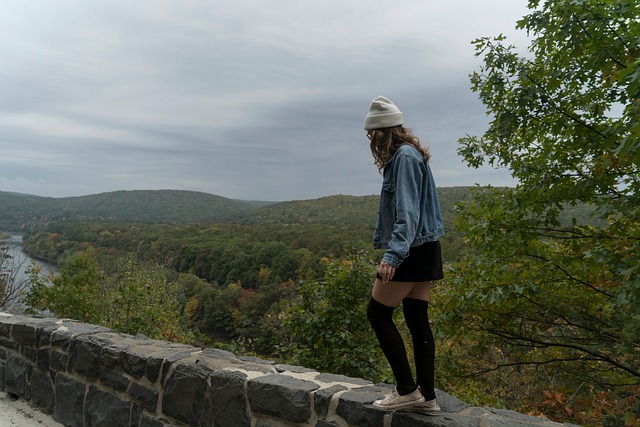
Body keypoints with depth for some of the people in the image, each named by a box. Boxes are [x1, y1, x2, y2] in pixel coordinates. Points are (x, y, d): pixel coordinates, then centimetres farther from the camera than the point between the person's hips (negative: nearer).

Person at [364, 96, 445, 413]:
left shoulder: (404, 157, -13)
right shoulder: (410, 155, 17)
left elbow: (407, 212, -23)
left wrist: (392, 255, -30)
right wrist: (390, 246, 27)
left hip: (411, 252, -10)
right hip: (423, 249, 10)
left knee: (378, 314, -2)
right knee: (417, 319, 10)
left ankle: (407, 390, 4)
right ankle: (426, 396, 17)